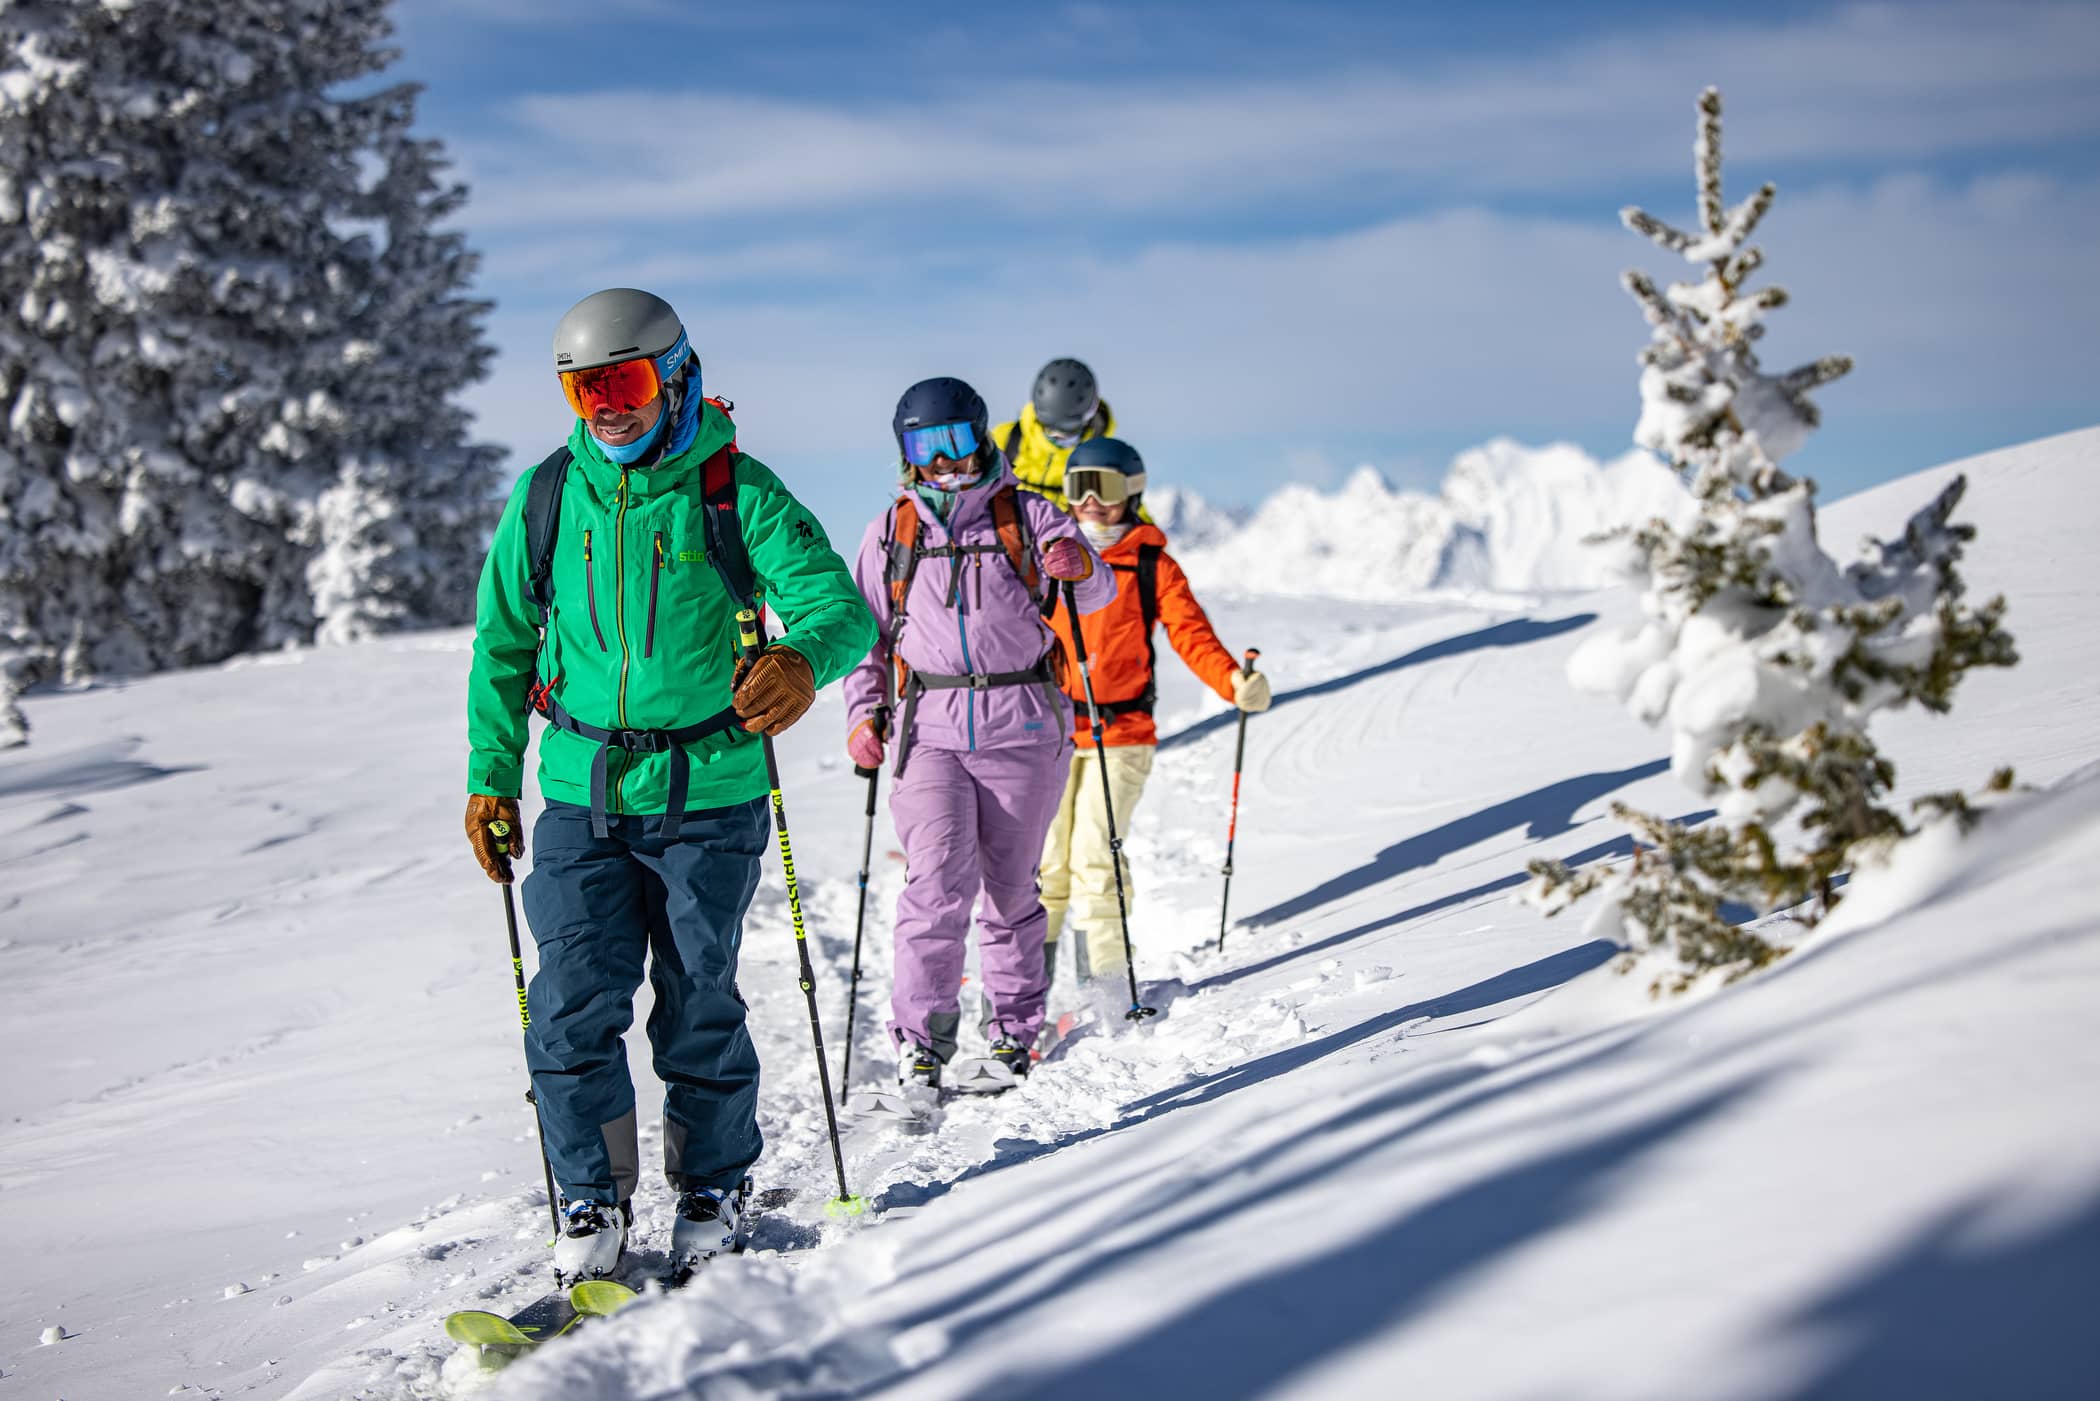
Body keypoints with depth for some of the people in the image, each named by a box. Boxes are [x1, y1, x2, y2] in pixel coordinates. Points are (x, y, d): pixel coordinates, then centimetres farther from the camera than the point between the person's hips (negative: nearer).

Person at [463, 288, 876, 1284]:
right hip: (581, 793, 2)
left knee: (697, 1003, 7)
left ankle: (712, 1185, 28)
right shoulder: (545, 496, 2)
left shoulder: (736, 492, -7)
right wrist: (489, 776, 6)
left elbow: (840, 605, -17)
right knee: (575, 1001, -4)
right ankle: (593, 1199, 14)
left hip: (708, 795, -2)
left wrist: (804, 658, -40)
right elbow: (503, 643, 12)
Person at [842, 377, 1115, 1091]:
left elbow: (1096, 594, -8)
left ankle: (1014, 1026, 22)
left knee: (1011, 885, 7)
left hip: (1023, 724, 0)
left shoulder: (1027, 517, 4)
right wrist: (863, 713, 3)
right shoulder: (891, 531, 11)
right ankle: (922, 1038, -11)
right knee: (940, 879, -14)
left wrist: (1080, 566, -31)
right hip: (931, 728, 1)